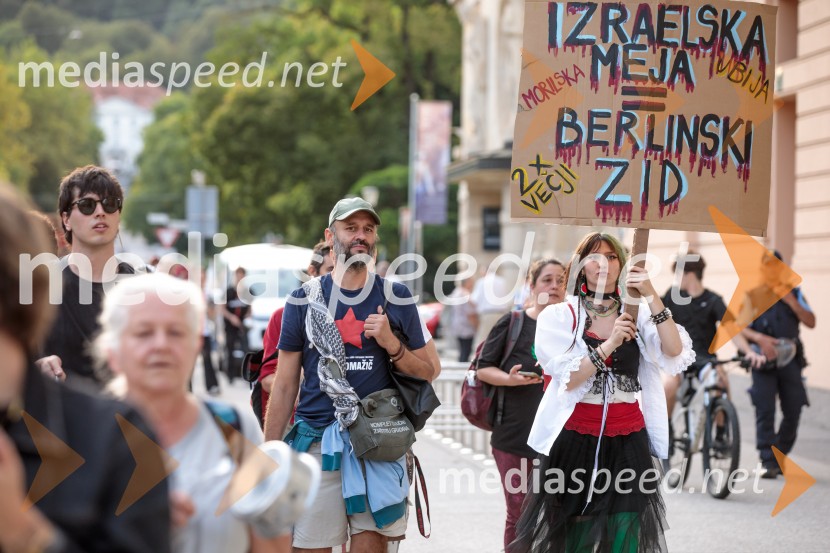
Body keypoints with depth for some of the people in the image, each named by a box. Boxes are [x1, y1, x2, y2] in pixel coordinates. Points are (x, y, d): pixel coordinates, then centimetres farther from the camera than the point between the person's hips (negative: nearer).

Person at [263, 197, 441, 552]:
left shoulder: (396, 299, 7)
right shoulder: (304, 300, 7)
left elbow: (430, 370, 10)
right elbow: (284, 386, 8)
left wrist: (391, 344, -9)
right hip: (316, 442, 0)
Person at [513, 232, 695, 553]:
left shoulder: (638, 314, 7)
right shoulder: (559, 317, 0)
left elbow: (674, 353, -9)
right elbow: (567, 380, -11)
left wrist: (652, 297, -16)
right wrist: (609, 344, -21)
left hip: (627, 442, 1)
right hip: (574, 440, -1)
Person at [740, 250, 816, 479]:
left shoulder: (793, 292, 12)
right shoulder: (752, 296, 6)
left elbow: (811, 322, 4)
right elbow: (741, 328, -4)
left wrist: (791, 301, -9)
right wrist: (760, 338, -24)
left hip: (790, 359, 2)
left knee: (793, 411, 1)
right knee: (765, 412, -9)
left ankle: (779, 458, 17)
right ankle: (767, 462, -8)